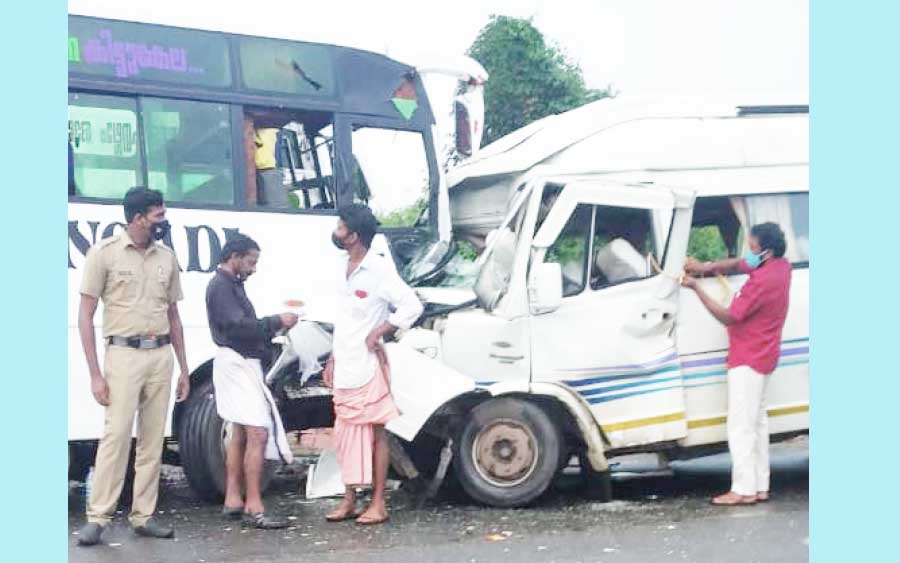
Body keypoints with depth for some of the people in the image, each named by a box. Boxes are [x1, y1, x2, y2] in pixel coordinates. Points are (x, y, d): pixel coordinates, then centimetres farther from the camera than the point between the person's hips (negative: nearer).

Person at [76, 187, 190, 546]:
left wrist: (183, 369, 15)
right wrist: (95, 374, -9)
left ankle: (143, 516, 14)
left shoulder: (166, 257, 12)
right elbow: (85, 316, -3)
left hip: (161, 355, 5)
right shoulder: (104, 253, -3)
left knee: (153, 440, 6)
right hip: (124, 354, -5)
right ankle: (97, 518, -2)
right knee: (116, 436, -9)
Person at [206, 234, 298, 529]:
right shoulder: (221, 286, -12)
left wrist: (273, 327, 4)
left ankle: (232, 501, 19)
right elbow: (238, 326, -21)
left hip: (243, 363, 11)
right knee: (258, 433, -15)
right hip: (236, 363, -11)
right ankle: (254, 507, -15)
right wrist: (277, 322, -15)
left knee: (240, 434, 14)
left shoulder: (233, 285, 20)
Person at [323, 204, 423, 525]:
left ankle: (378, 504, 3)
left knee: (375, 432, -1)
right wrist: (333, 357, 17)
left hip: (368, 366, -8)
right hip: (344, 368, 8)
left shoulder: (378, 269, -11)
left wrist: (380, 332, -16)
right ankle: (349, 500, 17)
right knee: (345, 434, 9)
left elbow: (412, 306, -15)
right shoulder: (344, 270, 14)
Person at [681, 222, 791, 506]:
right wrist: (707, 267, -3)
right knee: (756, 421, 15)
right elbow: (738, 264, 14)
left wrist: (696, 287, -16)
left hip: (747, 360, -10)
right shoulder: (781, 267, 5)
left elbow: (728, 317, -20)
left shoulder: (761, 281, -25)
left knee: (740, 425, -7)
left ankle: (744, 490, -6)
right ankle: (760, 486, 19)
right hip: (763, 357, 10)